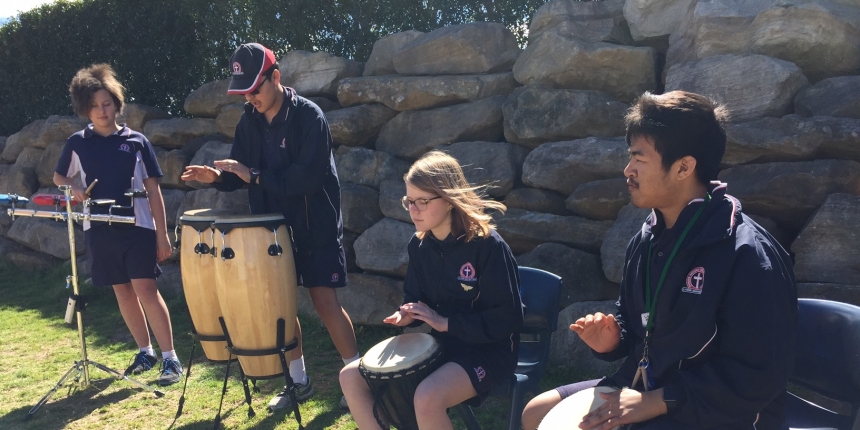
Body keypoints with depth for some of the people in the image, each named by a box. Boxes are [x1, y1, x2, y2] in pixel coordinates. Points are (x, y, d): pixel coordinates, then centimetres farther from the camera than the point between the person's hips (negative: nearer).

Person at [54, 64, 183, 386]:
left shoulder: (136, 141, 0)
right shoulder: (77, 143, 5)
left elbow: (153, 189, 0)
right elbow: (58, 177, 19)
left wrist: (162, 234, -4)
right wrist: (74, 188, -6)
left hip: (138, 227, -3)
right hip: (101, 230, 3)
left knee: (145, 289, -9)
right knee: (122, 291, 10)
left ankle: (170, 358, -4)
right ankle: (145, 352, 24)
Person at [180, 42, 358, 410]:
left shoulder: (308, 116, -15)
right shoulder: (249, 121, 5)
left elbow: (308, 176, -25)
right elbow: (241, 174, 7)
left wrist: (254, 176, -24)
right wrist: (218, 176, -14)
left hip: (316, 227, -6)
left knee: (325, 300, -6)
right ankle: (299, 380, 25)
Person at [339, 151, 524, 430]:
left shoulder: (488, 245, -19)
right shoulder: (419, 245, 1)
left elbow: (508, 319, -19)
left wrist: (446, 322, -20)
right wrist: (407, 315, -9)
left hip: (487, 350, -7)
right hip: (437, 343, 7)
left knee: (427, 398, -35)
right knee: (351, 377, -2)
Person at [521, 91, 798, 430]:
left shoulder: (748, 255, -21)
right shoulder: (647, 238, 3)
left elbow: (759, 376, -22)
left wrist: (655, 402, -22)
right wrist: (612, 339, -4)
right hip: (644, 386, 8)